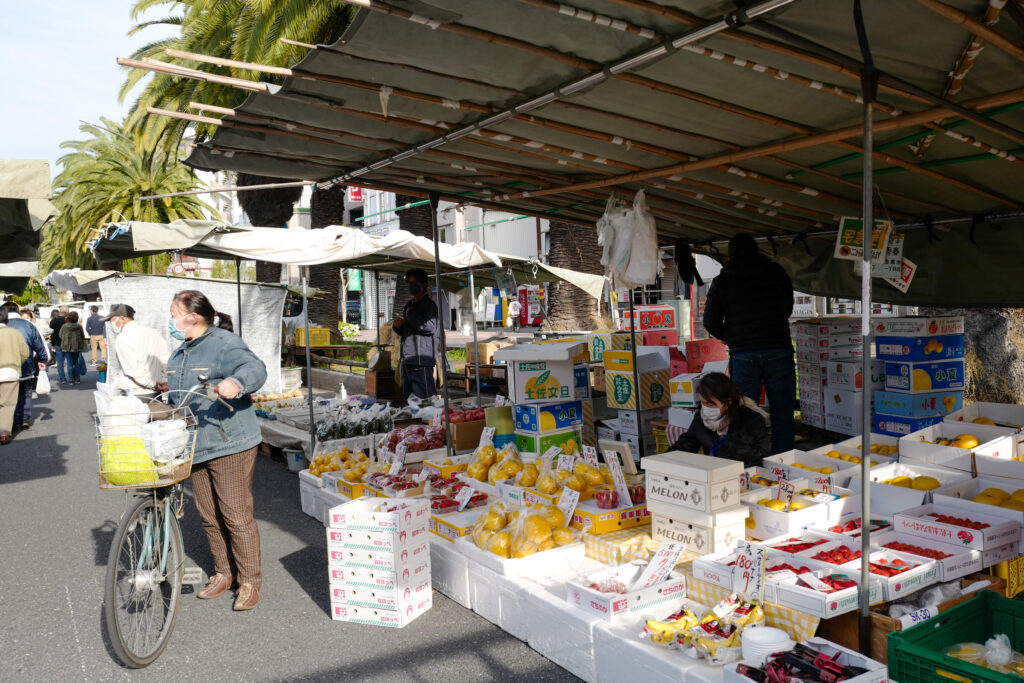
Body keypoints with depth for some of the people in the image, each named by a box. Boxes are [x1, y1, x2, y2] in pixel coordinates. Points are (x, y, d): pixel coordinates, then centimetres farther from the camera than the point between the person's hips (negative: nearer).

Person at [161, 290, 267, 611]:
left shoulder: (224, 343, -11)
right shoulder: (180, 352, 17)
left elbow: (254, 368, -30)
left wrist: (236, 382, -47)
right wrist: (168, 389, 16)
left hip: (229, 445, -9)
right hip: (195, 446, 9)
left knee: (236, 515, -3)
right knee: (209, 515, 16)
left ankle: (249, 581, 10)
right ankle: (223, 573, 31)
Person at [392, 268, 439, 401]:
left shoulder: (429, 304, -5)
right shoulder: (410, 304, 21)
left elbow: (430, 326, -22)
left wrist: (411, 314, -10)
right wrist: (397, 325, 7)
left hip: (421, 361, -9)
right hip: (407, 360, 9)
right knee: (408, 399, 13)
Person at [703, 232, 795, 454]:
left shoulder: (722, 280, 3)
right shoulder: (777, 273, 7)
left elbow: (710, 321, 2)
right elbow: (787, 309, 18)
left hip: (742, 354, 0)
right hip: (778, 350, 1)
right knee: (782, 415, 6)